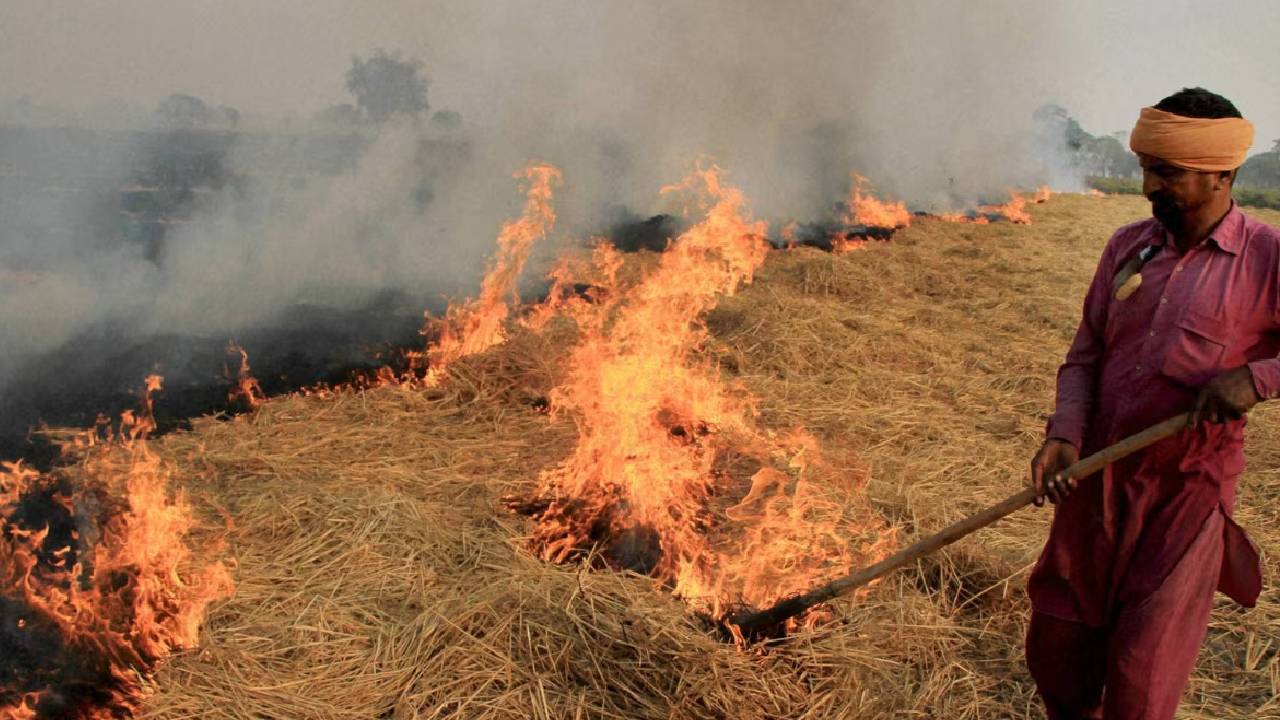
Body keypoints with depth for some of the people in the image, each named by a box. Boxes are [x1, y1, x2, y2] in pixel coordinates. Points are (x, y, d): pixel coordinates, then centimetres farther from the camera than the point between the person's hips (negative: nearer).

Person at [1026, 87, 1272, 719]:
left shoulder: (1264, 259, -8)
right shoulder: (1127, 246, 5)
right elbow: (1085, 356, 8)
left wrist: (1256, 377, -25)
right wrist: (1064, 436, -7)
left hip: (1186, 491, -4)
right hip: (1096, 479, 4)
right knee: (1056, 646, 14)